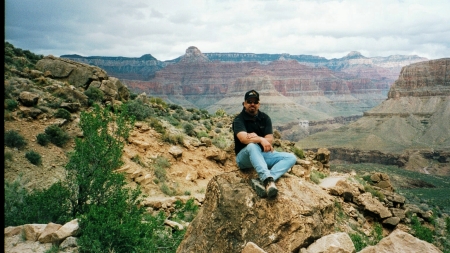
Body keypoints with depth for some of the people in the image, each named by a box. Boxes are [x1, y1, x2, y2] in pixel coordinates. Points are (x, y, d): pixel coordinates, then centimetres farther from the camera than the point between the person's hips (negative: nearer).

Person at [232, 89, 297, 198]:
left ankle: (262, 182, -38)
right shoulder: (239, 120, -8)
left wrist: (255, 137, -20)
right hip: (245, 157, -5)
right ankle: (268, 179, -53)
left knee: (291, 157, -14)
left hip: (263, 154, 5)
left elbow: (270, 140, -6)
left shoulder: (265, 118, 5)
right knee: (252, 146, -38)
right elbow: (244, 139, -26)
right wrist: (260, 139, -32)